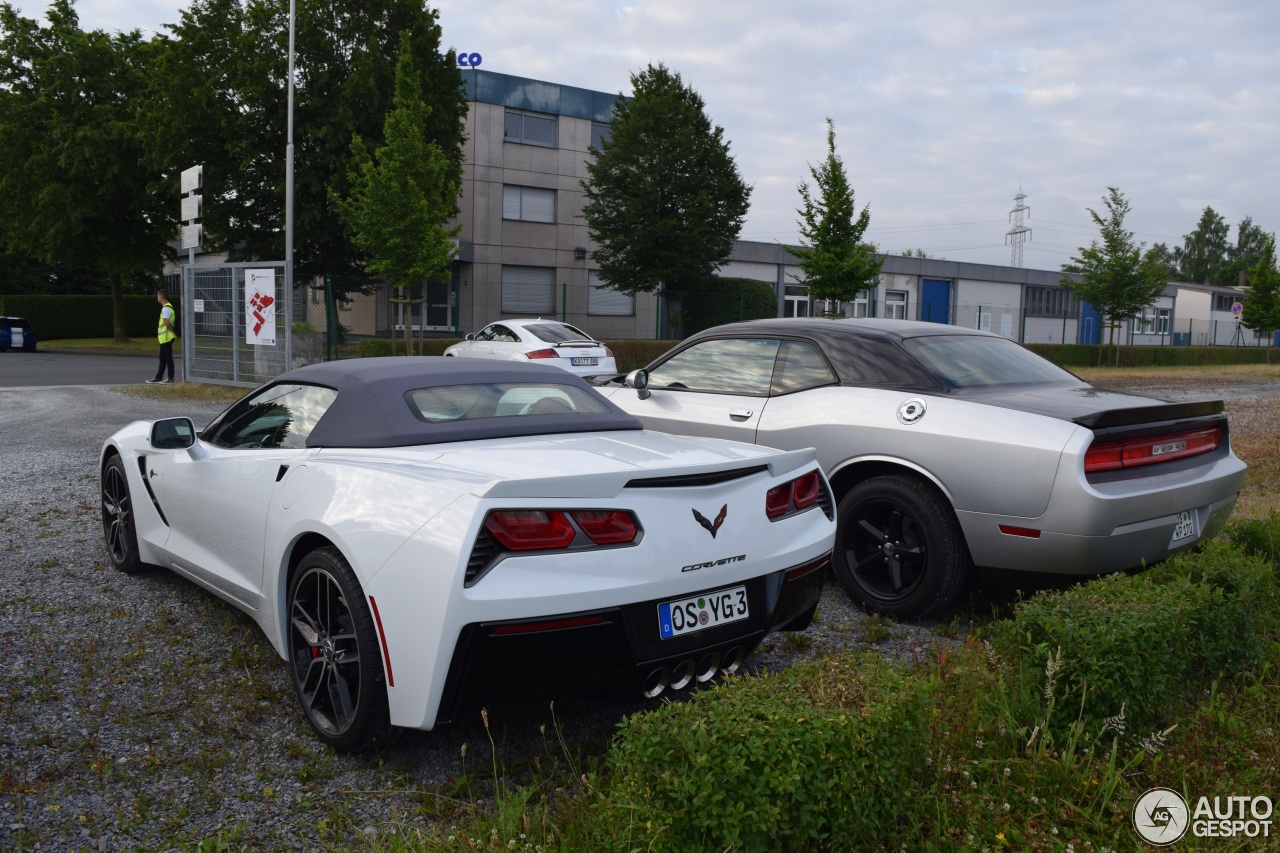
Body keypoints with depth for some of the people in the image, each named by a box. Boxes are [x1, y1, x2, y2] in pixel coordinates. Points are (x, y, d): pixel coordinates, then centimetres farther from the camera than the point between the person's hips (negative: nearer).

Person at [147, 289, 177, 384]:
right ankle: (158, 378, 18)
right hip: (164, 338, 10)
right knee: (163, 358, 12)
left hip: (166, 338, -10)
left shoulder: (166, 308, -16)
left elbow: (167, 323, -22)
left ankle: (171, 379, 0)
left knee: (168, 358, -4)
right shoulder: (168, 307, 16)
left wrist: (174, 332, -13)